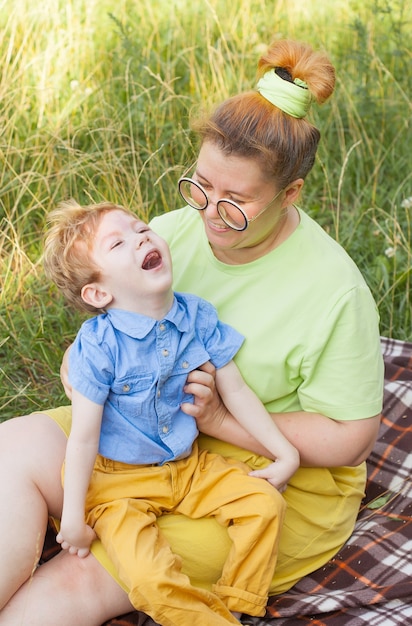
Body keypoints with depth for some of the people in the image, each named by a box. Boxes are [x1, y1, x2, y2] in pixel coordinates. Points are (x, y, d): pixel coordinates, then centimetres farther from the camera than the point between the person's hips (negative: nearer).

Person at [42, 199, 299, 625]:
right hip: (120, 483, -5)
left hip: (190, 466, 5)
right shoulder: (98, 346, -21)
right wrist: (73, 518, -13)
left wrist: (285, 452, 2)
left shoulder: (199, 317, -7)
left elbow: (235, 391, 2)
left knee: (265, 503, -8)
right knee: (152, 579, -24)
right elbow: (83, 437, -16)